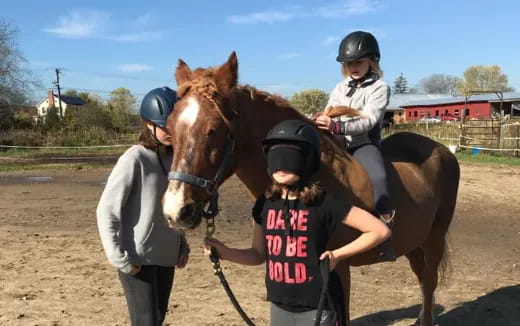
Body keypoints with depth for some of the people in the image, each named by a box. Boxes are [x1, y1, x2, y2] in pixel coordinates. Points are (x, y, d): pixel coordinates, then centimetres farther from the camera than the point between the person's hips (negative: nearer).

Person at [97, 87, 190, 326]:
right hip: (137, 260, -6)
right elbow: (106, 211, -15)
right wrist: (120, 259, -17)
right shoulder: (134, 160, -16)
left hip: (166, 258, 7)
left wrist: (182, 245, 8)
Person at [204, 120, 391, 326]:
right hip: (279, 306, 5)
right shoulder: (265, 204, 0)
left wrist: (337, 254, -14)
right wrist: (225, 253, -5)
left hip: (316, 306, -5)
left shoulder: (324, 203, -15)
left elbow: (380, 231, -11)